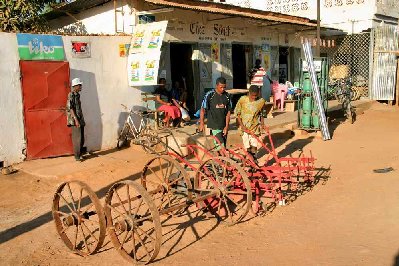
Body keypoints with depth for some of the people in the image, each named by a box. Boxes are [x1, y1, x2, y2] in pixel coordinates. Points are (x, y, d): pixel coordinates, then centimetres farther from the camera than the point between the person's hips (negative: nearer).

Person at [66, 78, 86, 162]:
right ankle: (77, 156, 1)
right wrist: (76, 120, -22)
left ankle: (80, 154, 21)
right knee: (77, 138, -6)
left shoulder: (77, 95, 15)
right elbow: (70, 108, -17)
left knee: (82, 139, 11)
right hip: (75, 121, -9)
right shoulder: (71, 95, -12)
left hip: (80, 120, 9)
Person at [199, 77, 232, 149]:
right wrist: (201, 123, -4)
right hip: (214, 126, -5)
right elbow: (203, 109, -3)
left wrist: (226, 126, -1)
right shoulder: (210, 95, -9)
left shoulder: (227, 96, 3)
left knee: (224, 146, 10)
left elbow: (228, 112, 5)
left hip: (224, 126, 5)